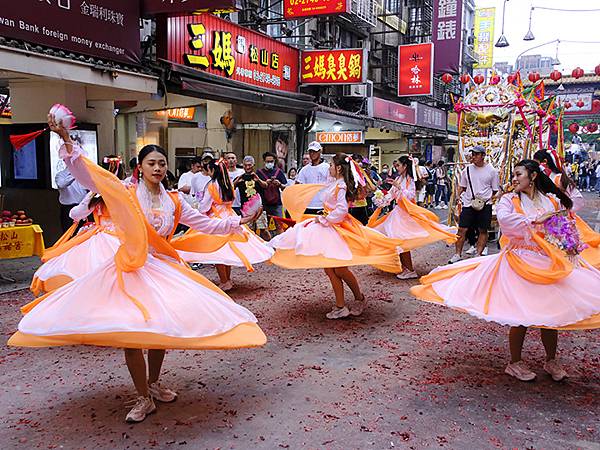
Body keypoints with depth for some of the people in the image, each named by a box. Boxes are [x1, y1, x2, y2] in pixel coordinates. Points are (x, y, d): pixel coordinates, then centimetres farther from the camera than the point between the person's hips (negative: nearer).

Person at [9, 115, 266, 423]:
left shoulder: (174, 202, 6)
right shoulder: (126, 194, -5)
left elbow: (206, 225, 13)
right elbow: (86, 173, -16)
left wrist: (236, 222, 9)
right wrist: (66, 140, -28)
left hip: (163, 269, 4)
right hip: (130, 270, -4)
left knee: (160, 328, 10)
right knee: (130, 333, -6)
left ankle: (153, 384, 33)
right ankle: (144, 399, 10)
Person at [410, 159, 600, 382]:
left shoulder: (553, 200, 7)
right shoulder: (509, 199, -1)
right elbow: (504, 218, -22)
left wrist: (570, 250, -1)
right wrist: (536, 219, -22)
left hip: (549, 264, 4)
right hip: (520, 262, -3)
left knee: (551, 312, 8)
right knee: (521, 314, -1)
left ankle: (551, 361, 27)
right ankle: (515, 362, 16)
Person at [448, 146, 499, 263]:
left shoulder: (491, 171, -1)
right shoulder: (467, 169, 6)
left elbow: (495, 190, 5)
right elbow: (461, 186, 15)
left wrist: (488, 199, -6)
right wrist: (458, 197, 1)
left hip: (484, 205, -1)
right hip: (468, 204, 1)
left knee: (483, 230, 5)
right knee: (462, 229, -1)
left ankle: (478, 255, 13)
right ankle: (458, 254, 7)